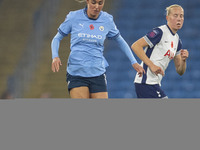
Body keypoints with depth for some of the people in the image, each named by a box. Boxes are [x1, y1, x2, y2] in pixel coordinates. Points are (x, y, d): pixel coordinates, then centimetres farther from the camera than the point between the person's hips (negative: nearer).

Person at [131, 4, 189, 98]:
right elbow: (135, 46, -17)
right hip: (146, 82, -9)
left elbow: (180, 71, 16)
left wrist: (183, 60, -6)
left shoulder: (177, 40, 16)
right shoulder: (160, 32, -10)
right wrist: (151, 65, -23)